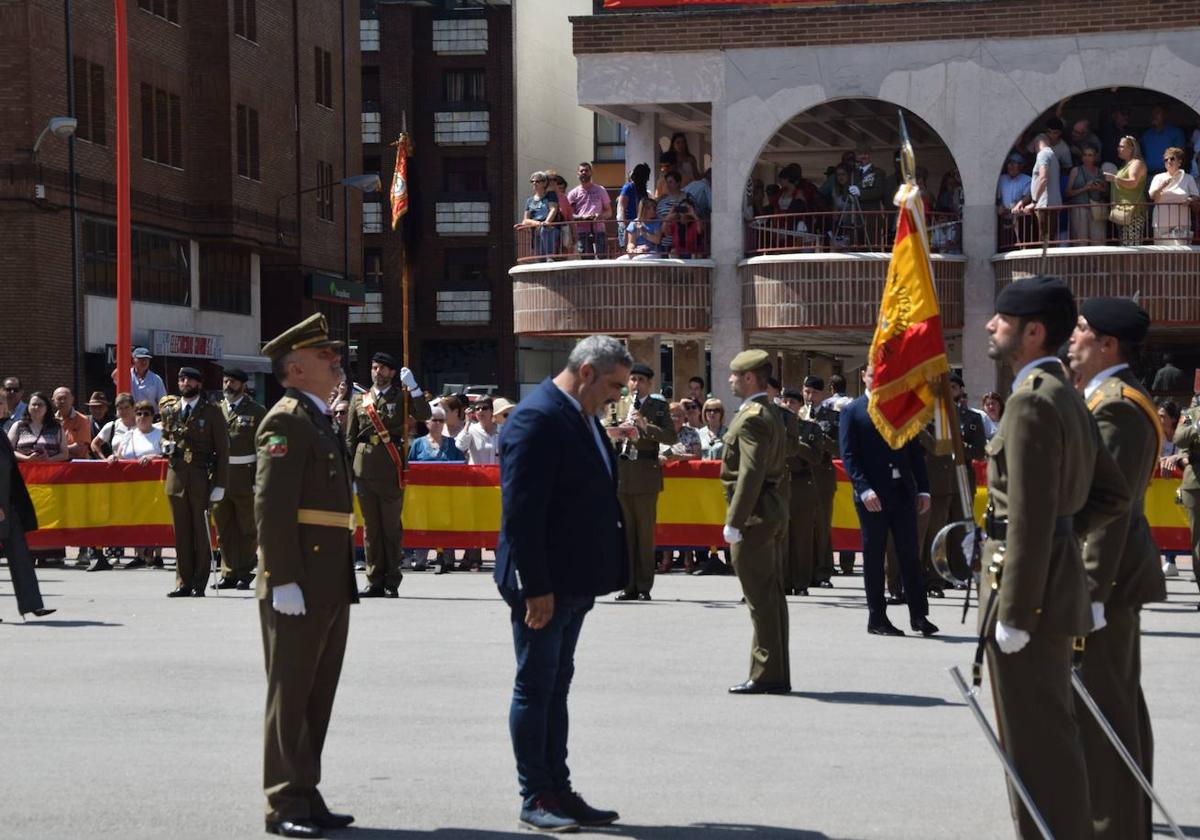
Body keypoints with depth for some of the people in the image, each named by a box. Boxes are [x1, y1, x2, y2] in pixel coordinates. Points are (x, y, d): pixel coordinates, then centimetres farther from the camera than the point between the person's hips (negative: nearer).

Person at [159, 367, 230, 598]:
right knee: (181, 533, 4)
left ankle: (199, 584, 5)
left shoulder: (211, 411, 0)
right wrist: (166, 445, 1)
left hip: (202, 477, -3)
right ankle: (183, 583, 9)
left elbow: (222, 449, 0)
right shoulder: (169, 410, 12)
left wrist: (220, 485, -7)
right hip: (176, 475, 3)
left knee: (201, 532, 0)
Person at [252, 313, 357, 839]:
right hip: (298, 587, -9)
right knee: (291, 694, -3)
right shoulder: (286, 421, -11)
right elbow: (271, 508, -19)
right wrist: (284, 580, -24)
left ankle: (306, 797, 21)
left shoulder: (321, 420, 18)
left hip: (330, 585, 9)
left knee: (318, 696, 13)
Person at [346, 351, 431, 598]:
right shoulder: (359, 400, 13)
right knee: (370, 527, 5)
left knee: (391, 527, 0)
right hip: (364, 470, 2)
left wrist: (412, 387, -16)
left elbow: (424, 415, -10)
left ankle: (391, 583, 6)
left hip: (390, 471, -2)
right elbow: (350, 439, 13)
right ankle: (374, 581, 11)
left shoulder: (401, 397, 7)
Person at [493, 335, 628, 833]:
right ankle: (534, 799, 7)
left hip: (573, 581, 10)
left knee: (556, 686, 14)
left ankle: (558, 791, 20)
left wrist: (596, 575, 14)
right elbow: (520, 512, -22)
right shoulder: (536, 419, -18)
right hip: (543, 585, -9)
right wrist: (536, 587, -23)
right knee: (535, 688, 0)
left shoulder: (582, 417, 13)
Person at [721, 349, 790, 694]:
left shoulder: (751, 417, -16)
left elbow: (750, 474, -22)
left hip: (754, 515, -10)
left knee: (760, 598, -7)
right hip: (773, 512, 10)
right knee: (772, 595, 12)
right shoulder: (772, 415, 16)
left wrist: (734, 522, -21)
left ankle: (765, 675, -4)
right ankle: (777, 674, 16)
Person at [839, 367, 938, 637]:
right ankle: (877, 618, 9)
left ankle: (919, 615, 8)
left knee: (910, 554, 4)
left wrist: (923, 489, 5)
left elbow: (915, 452, 13)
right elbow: (848, 456, -7)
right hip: (872, 495, -3)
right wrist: (864, 489, -18)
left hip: (903, 492, 3)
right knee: (873, 557, 3)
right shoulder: (852, 412, 0)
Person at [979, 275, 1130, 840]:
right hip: (1058, 575, 10)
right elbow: (1113, 494, 19)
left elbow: (1031, 518, -22)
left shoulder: (1031, 401, -18)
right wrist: (1060, 532, 12)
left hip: (1028, 586, -10)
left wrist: (1013, 614, -21)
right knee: (1050, 733, 19)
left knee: (1036, 742, -4)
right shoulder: (1067, 396, 13)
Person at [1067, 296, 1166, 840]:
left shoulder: (1115, 406, -17)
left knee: (1102, 708, -7)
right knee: (1120, 703, 15)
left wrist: (1090, 592, -23)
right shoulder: (1114, 398, 16)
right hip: (1117, 575, 11)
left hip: (1105, 576, -11)